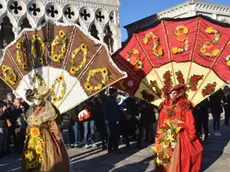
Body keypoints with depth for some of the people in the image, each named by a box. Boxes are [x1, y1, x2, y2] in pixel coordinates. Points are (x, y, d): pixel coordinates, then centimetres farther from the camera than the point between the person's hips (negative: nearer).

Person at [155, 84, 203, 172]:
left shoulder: (184, 105, -1)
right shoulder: (164, 107, 9)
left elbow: (190, 121, -5)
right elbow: (160, 122, 10)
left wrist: (191, 135, -12)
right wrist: (159, 136, 7)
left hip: (181, 136, -3)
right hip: (166, 137, 3)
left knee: (180, 157, -4)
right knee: (166, 158, 5)